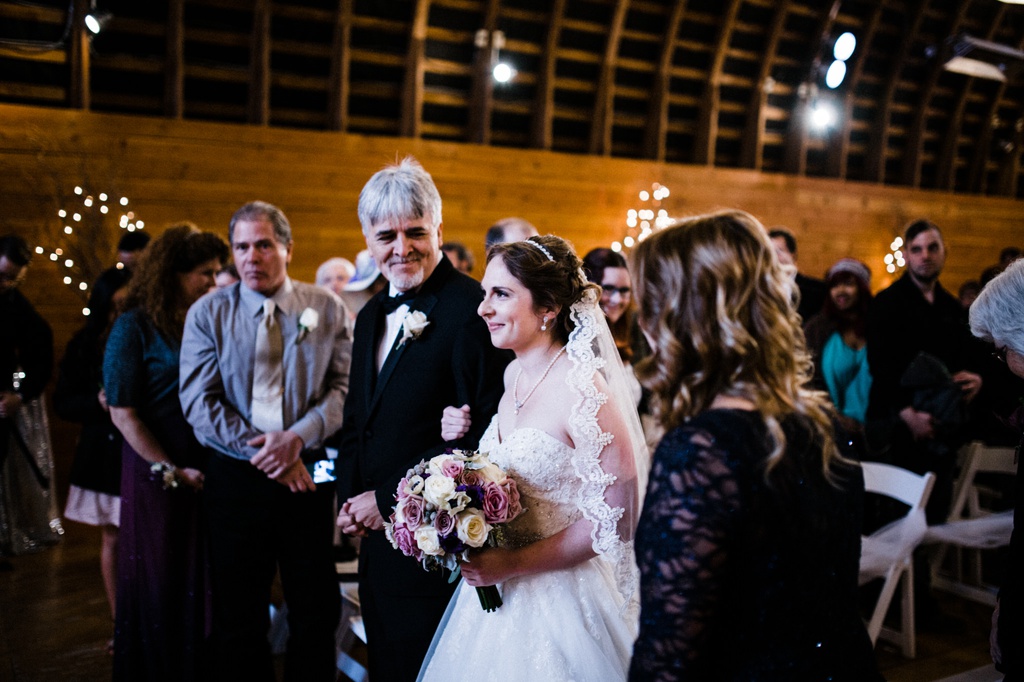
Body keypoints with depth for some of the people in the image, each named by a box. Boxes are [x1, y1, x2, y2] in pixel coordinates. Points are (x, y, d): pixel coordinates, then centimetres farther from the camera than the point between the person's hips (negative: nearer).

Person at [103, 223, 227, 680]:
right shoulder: (135, 327, -7)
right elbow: (123, 415, -10)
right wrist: (171, 471, -11)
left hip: (205, 472, 4)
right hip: (157, 478, -4)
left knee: (203, 584, 9)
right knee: (159, 586, 9)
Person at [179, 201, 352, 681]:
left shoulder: (328, 309, 3)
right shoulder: (207, 313, 2)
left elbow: (344, 386, -4)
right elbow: (199, 402, -6)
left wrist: (298, 437, -19)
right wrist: (262, 451, -13)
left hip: (310, 475, 0)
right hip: (235, 478, 0)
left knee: (316, 611, 11)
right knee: (238, 618, 11)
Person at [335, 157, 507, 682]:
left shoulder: (472, 309, -17)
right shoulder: (372, 314, 12)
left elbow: (486, 433, -23)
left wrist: (388, 499, -16)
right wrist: (349, 498, 4)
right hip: (376, 540, 8)